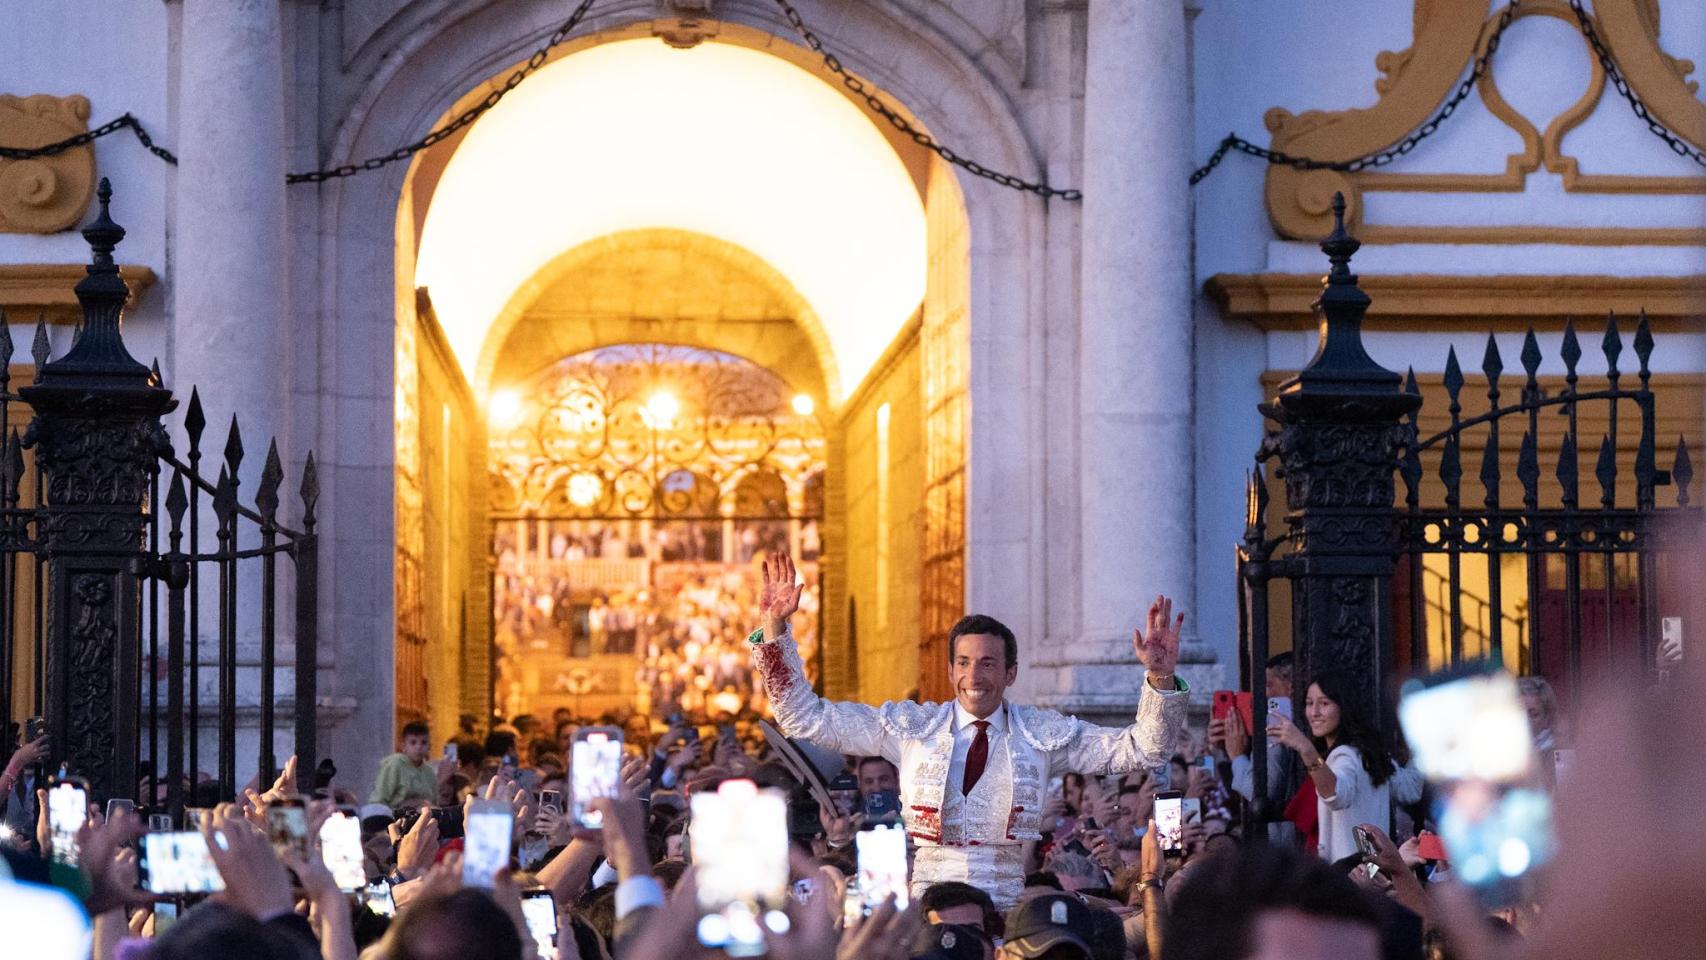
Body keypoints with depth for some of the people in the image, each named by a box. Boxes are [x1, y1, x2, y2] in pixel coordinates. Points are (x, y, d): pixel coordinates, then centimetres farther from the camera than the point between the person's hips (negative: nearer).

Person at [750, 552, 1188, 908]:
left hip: (1007, 909, 0)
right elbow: (806, 717, 9)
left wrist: (1160, 678, -10)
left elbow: (1143, 749, 6)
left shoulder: (1043, 733, 8)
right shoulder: (912, 726, 9)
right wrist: (774, 629, 0)